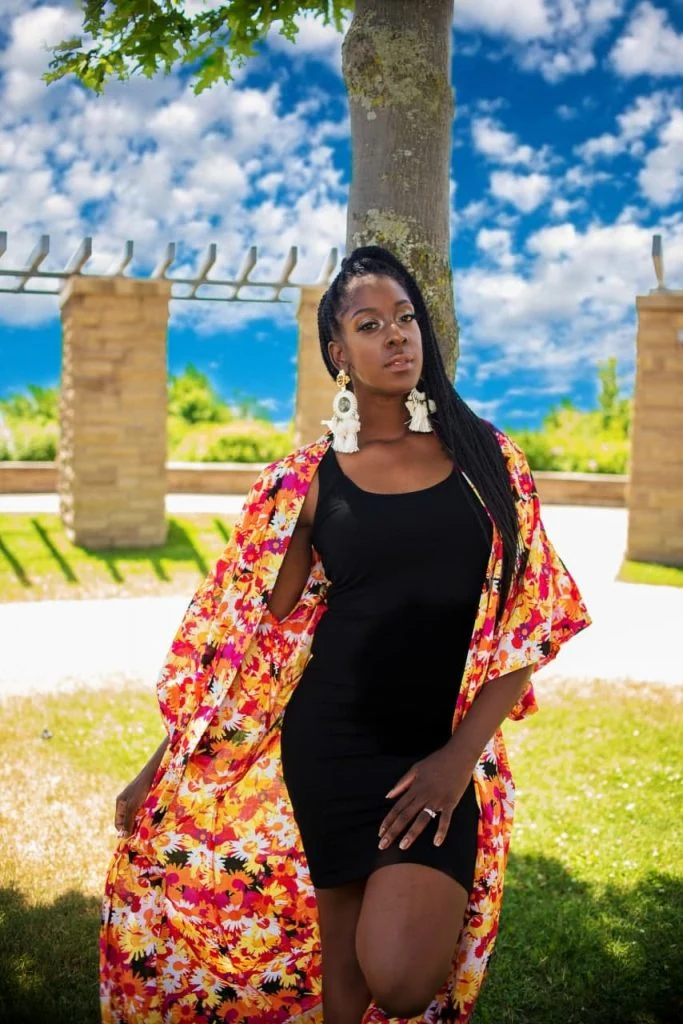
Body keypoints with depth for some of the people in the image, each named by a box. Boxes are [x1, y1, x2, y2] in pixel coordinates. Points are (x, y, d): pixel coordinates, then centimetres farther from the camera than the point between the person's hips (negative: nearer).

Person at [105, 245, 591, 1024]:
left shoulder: (488, 459, 2)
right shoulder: (304, 482, 0)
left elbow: (527, 621, 1)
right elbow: (244, 637, 3)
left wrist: (460, 755, -9)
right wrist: (159, 771, 3)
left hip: (445, 752, 0)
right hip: (328, 747, 1)